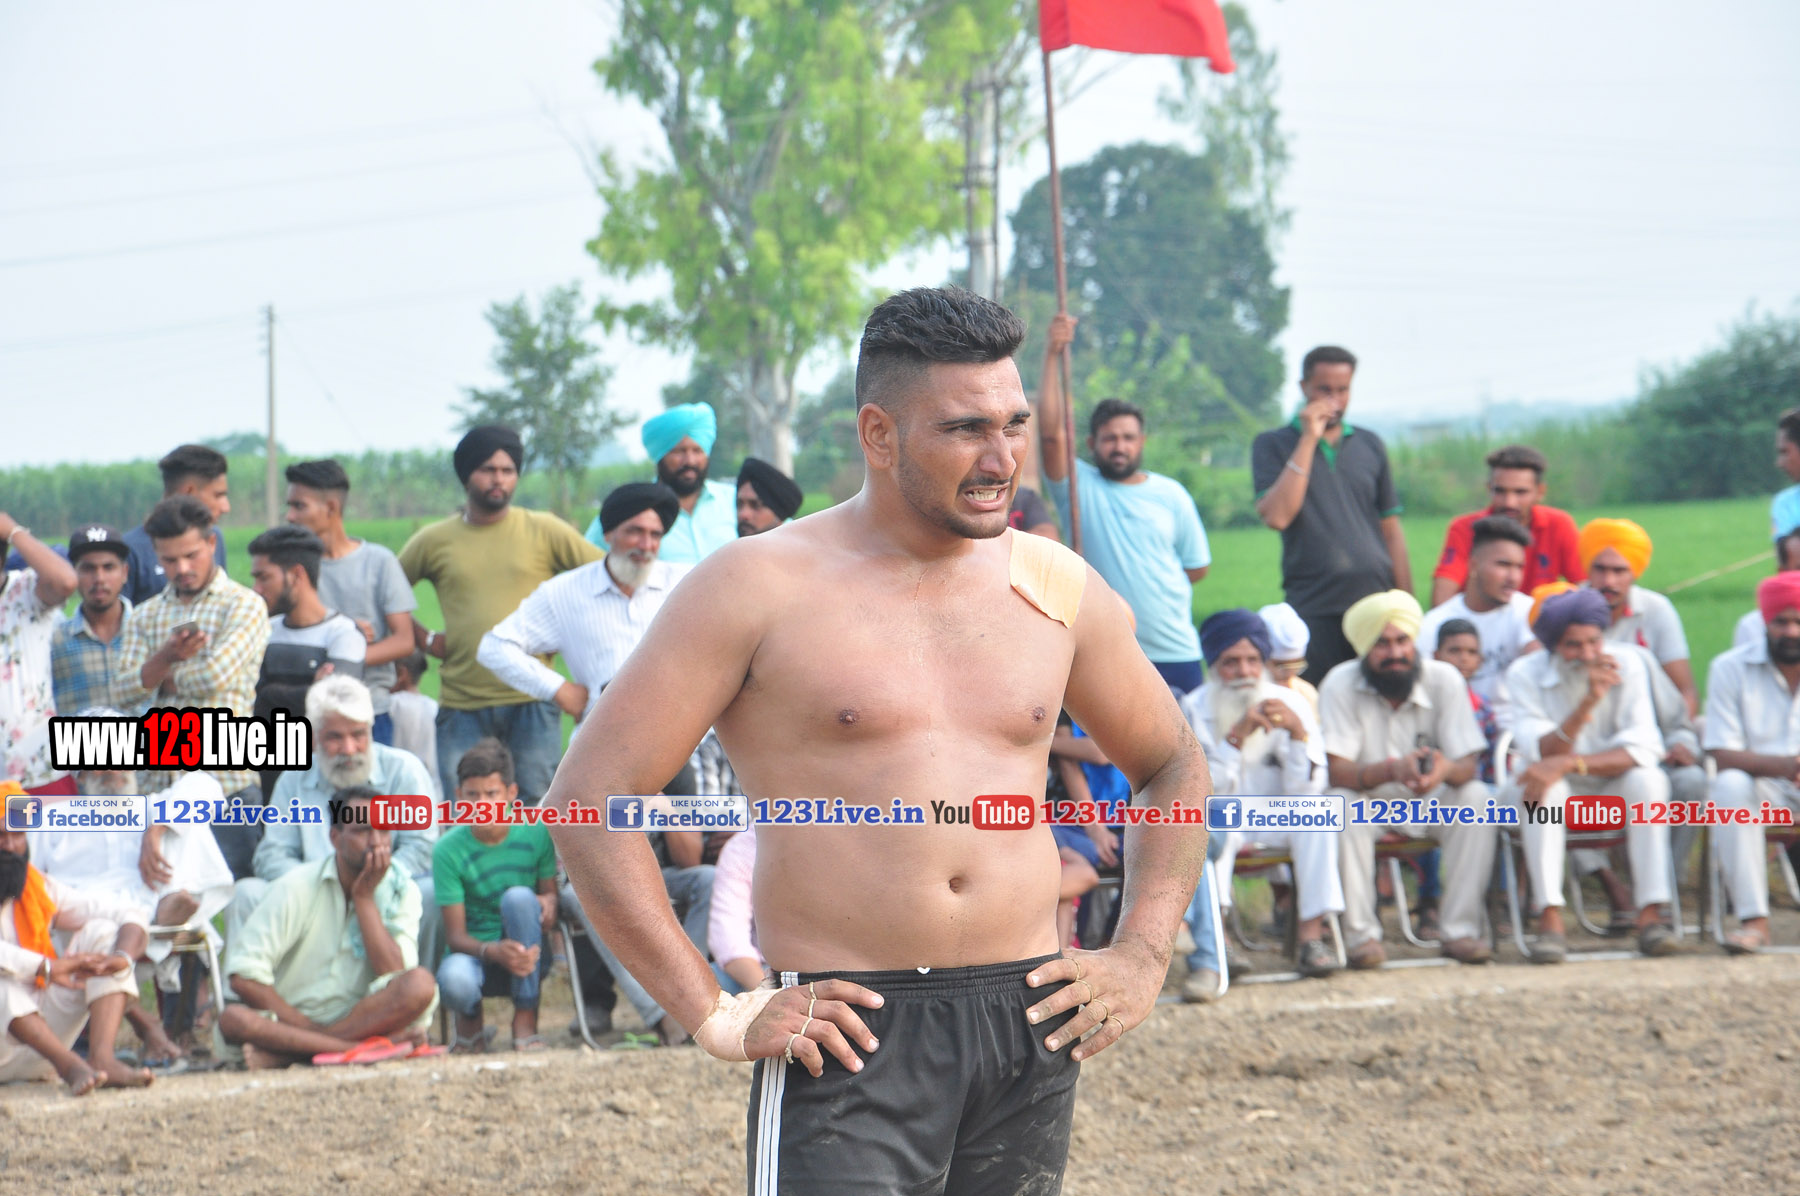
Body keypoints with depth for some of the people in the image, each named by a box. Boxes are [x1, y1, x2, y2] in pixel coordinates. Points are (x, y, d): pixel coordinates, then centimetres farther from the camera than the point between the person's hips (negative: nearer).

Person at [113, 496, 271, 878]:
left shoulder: (244, 606, -1)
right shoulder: (145, 616, 15)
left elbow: (217, 675, -14)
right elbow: (122, 693, 4)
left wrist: (165, 678, 3)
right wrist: (166, 657, -13)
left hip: (226, 780, -5)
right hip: (161, 785, 5)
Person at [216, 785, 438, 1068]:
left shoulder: (402, 891, 3)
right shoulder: (298, 888, -4)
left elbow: (394, 973, -13)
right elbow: (244, 976, -11)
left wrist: (364, 896, -11)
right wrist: (308, 1027, -16)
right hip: (293, 1019, -1)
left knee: (421, 985, -28)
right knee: (233, 1019, -32)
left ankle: (283, 1053, -28)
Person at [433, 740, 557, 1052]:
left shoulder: (536, 833, -4)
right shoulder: (449, 850, -10)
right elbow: (455, 936, -11)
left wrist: (549, 902, -23)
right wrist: (494, 952, -32)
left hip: (528, 956, 2)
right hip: (475, 956, -2)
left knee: (519, 897, -29)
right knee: (454, 978, -37)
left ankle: (525, 1021, -20)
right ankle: (470, 1019, 4)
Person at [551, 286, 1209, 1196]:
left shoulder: (1056, 590, 11)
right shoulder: (763, 589, -3)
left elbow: (1174, 767, 27)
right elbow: (589, 797, -6)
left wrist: (1142, 957, 12)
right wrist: (712, 1016, -10)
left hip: (1033, 1031, 5)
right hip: (851, 1041, -5)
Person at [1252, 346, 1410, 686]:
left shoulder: (1370, 445, 15)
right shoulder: (1272, 445, 5)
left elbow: (1391, 530, 17)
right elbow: (1276, 516, -12)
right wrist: (1309, 439, -10)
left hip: (1376, 598, 3)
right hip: (1314, 608, -3)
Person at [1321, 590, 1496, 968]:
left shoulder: (1444, 679, -11)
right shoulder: (1340, 685, -16)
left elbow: (1468, 764, -16)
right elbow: (1337, 771, -25)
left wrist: (1446, 770, -43)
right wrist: (1392, 770, -45)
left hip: (1431, 803, 2)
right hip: (1370, 803, -2)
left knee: (1475, 797, -27)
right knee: (1343, 805, -34)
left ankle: (1461, 929, -25)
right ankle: (1360, 934, -27)